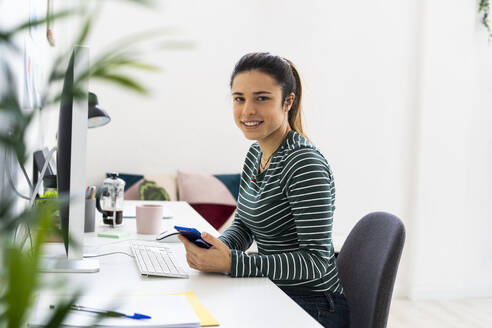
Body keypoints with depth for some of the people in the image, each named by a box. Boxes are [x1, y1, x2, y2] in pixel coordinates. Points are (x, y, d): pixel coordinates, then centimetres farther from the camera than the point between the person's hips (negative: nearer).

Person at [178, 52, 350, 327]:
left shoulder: (306, 165, -21)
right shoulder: (256, 153, 6)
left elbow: (316, 260, -22)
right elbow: (244, 225, 13)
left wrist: (232, 264, -28)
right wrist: (216, 247, -9)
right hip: (275, 295, 8)